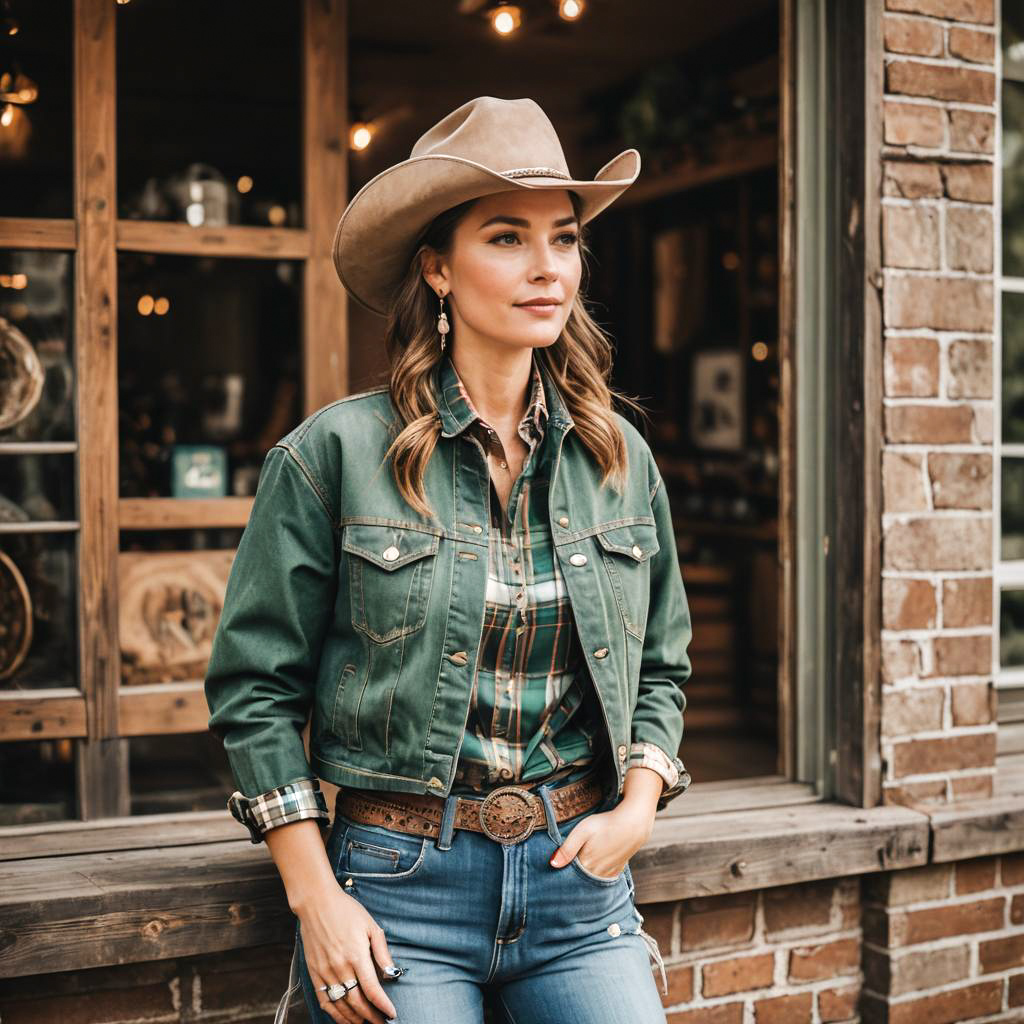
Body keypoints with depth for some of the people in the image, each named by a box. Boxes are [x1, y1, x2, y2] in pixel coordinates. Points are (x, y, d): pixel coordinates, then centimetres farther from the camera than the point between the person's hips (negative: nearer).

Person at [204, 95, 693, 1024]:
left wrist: (640, 804, 0)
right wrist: (314, 896, -7)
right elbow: (255, 685, -4)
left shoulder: (621, 458, 4)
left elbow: (660, 666, 16)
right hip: (402, 886, -3)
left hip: (582, 883, 3)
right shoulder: (334, 454, -8)